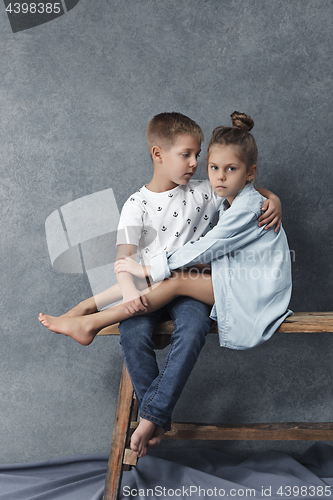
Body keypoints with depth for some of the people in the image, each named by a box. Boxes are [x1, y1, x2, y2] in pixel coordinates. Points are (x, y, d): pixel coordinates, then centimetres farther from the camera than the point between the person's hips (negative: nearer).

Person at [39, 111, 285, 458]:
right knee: (133, 332, -31)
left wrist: (273, 205, -10)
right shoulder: (138, 204, 2)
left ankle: (152, 414, -27)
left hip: (190, 285, 0)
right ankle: (157, 419, -15)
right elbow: (125, 255, -8)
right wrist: (129, 290, -28)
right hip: (148, 287, 0)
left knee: (195, 328, -33)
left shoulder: (203, 193, 8)